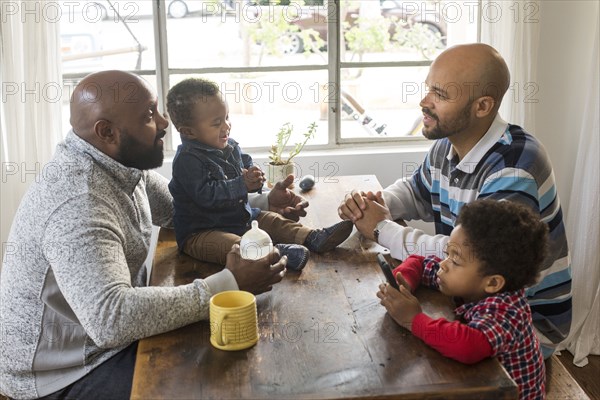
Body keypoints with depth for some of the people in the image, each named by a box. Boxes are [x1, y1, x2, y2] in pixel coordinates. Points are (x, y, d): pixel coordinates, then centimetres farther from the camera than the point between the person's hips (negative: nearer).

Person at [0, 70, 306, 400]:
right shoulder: (79, 204, -31)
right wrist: (230, 284, -37)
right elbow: (110, 319, -41)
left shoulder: (122, 165, -3)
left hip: (103, 334, 8)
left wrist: (263, 203, 2)